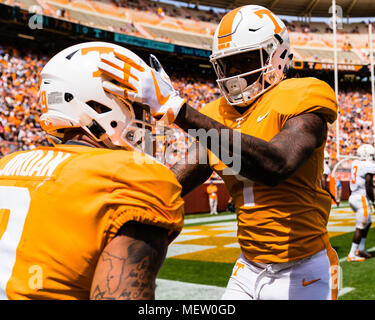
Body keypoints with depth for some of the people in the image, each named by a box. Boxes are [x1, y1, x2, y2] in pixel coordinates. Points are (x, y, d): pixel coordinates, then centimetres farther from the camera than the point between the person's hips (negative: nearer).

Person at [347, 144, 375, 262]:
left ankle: (361, 248, 25)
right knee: (360, 227, -2)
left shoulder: (355, 163, 9)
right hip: (362, 199, -9)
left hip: (353, 197, 9)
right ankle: (352, 254, 1)